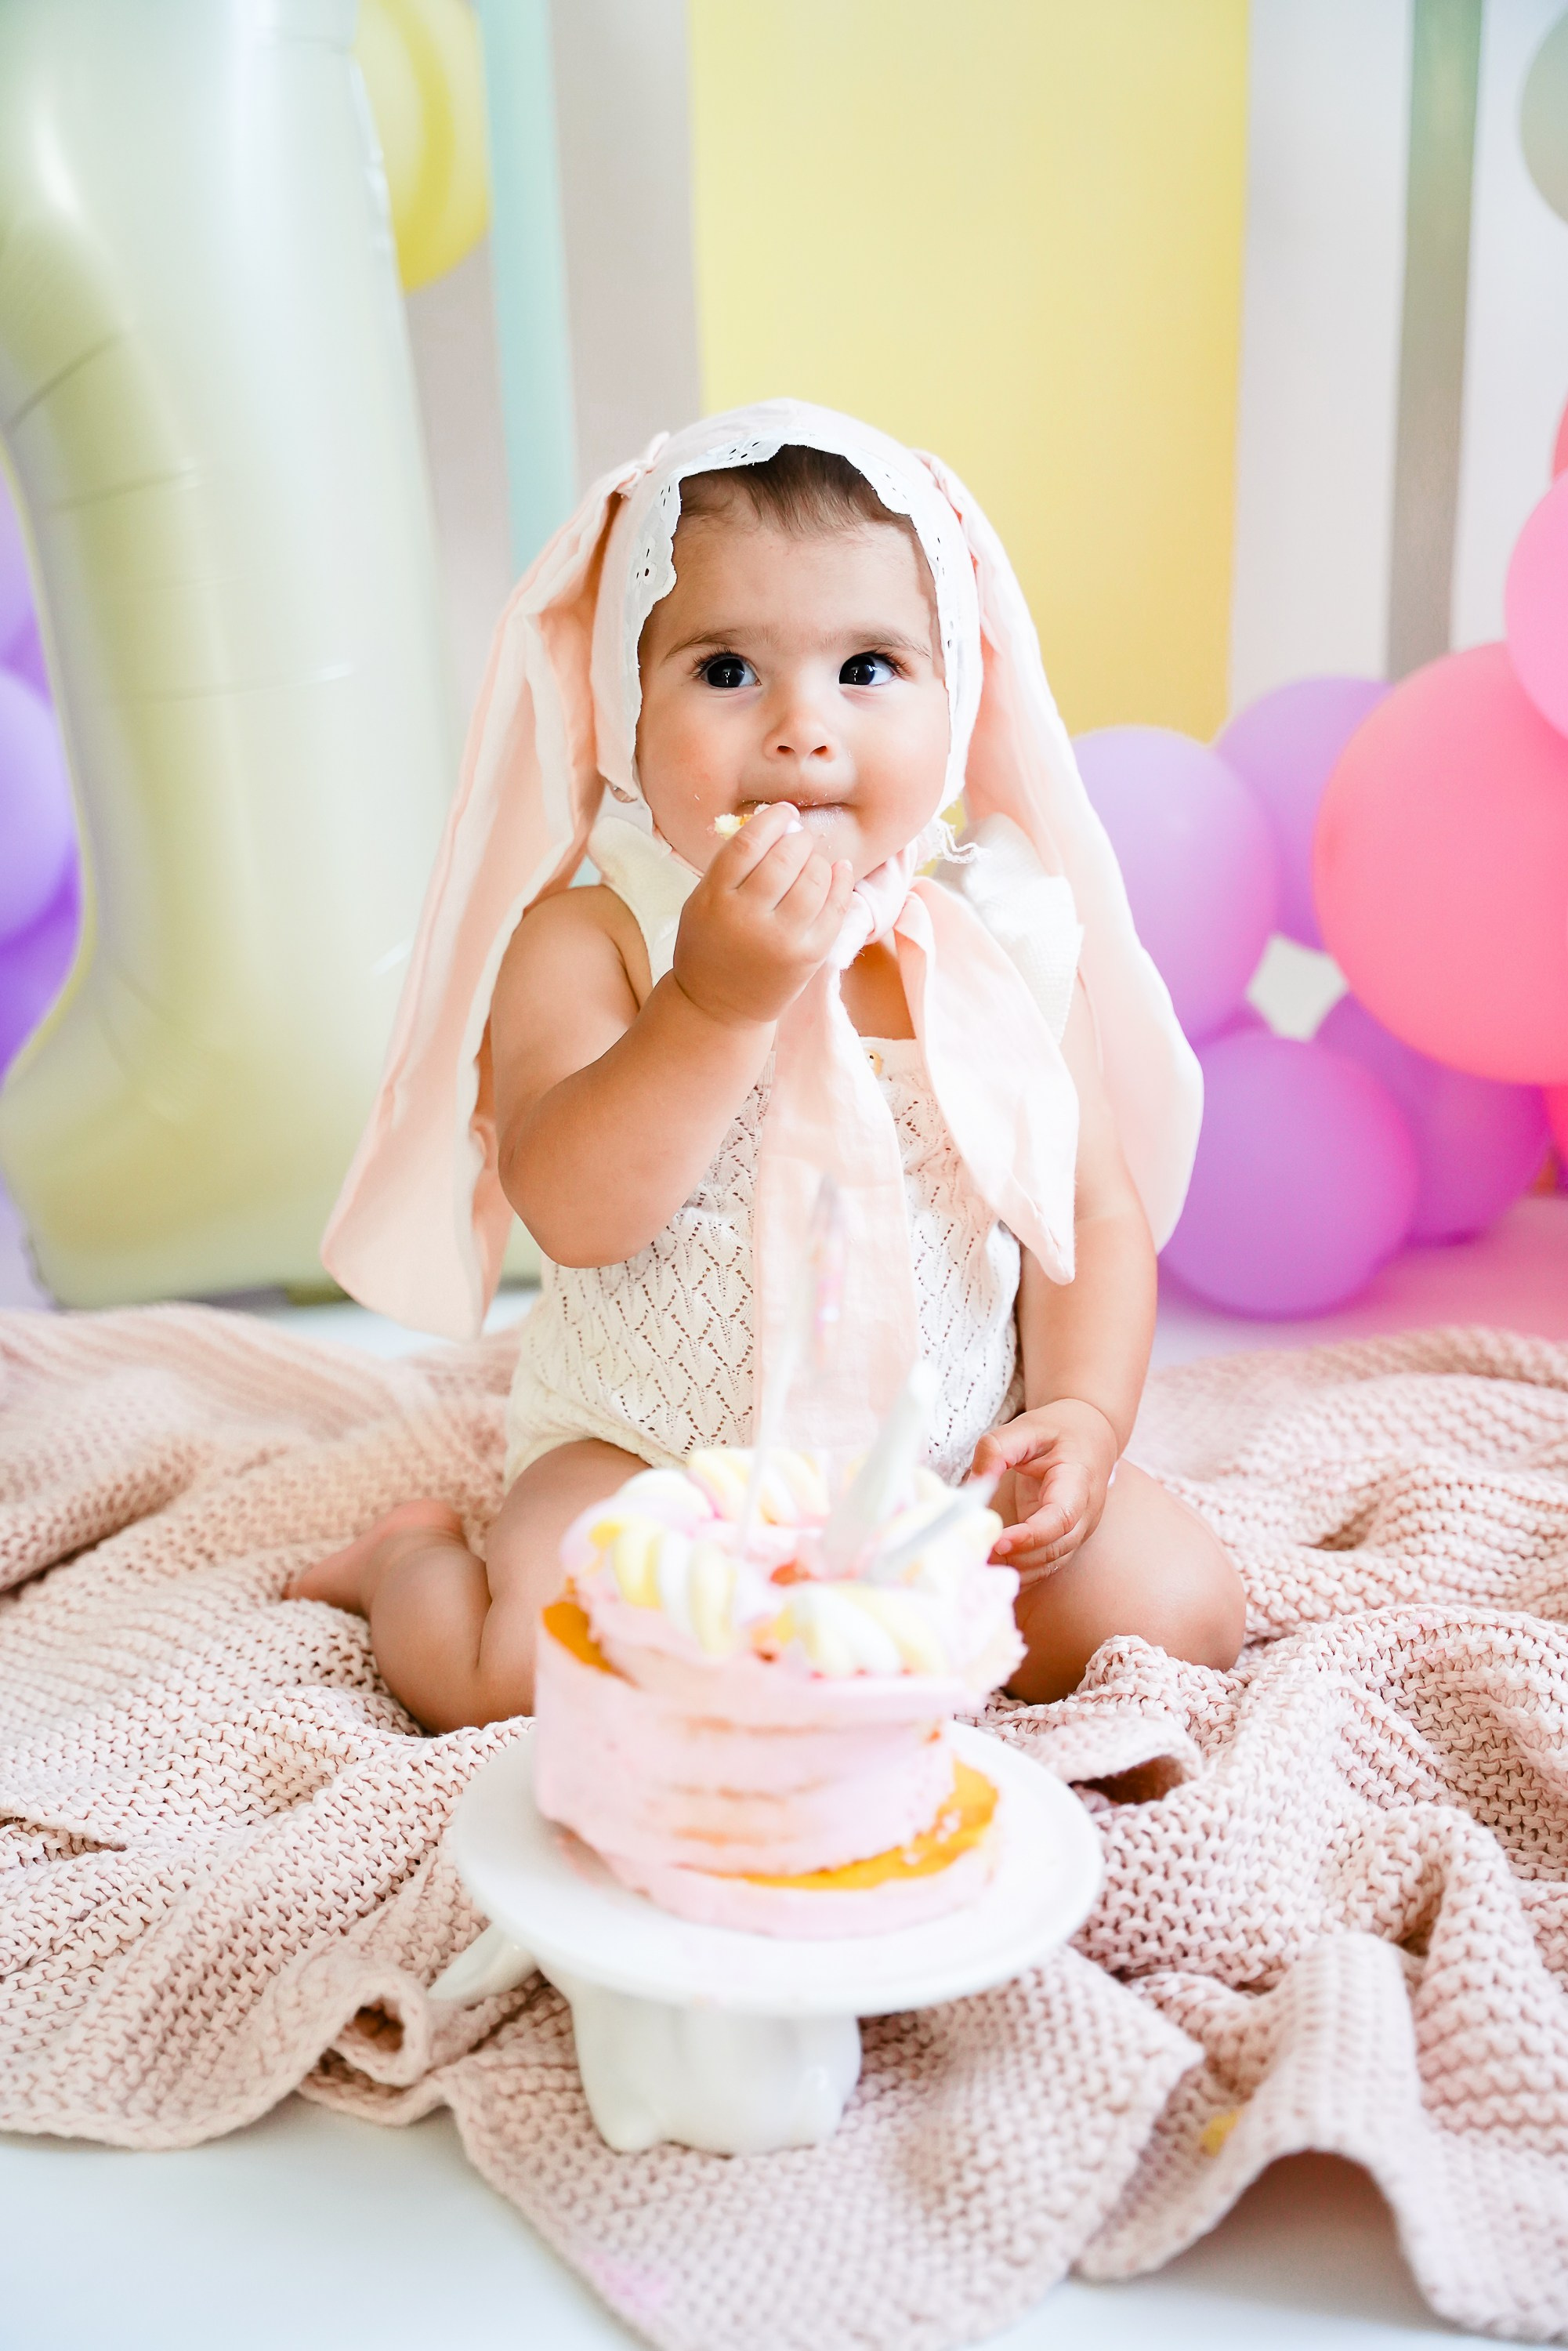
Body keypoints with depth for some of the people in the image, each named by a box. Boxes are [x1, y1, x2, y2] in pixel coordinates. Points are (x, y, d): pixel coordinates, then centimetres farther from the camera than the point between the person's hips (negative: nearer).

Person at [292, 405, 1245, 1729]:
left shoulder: (1001, 942, -3)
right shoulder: (586, 941, -11)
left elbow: (1092, 1211, 1)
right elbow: (574, 1210, -24)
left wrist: (1083, 1415, -13)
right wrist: (715, 999, -33)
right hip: (653, 1457, -3)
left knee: (1180, 1606, -13)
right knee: (528, 1680, -22)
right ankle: (415, 1555, 13)